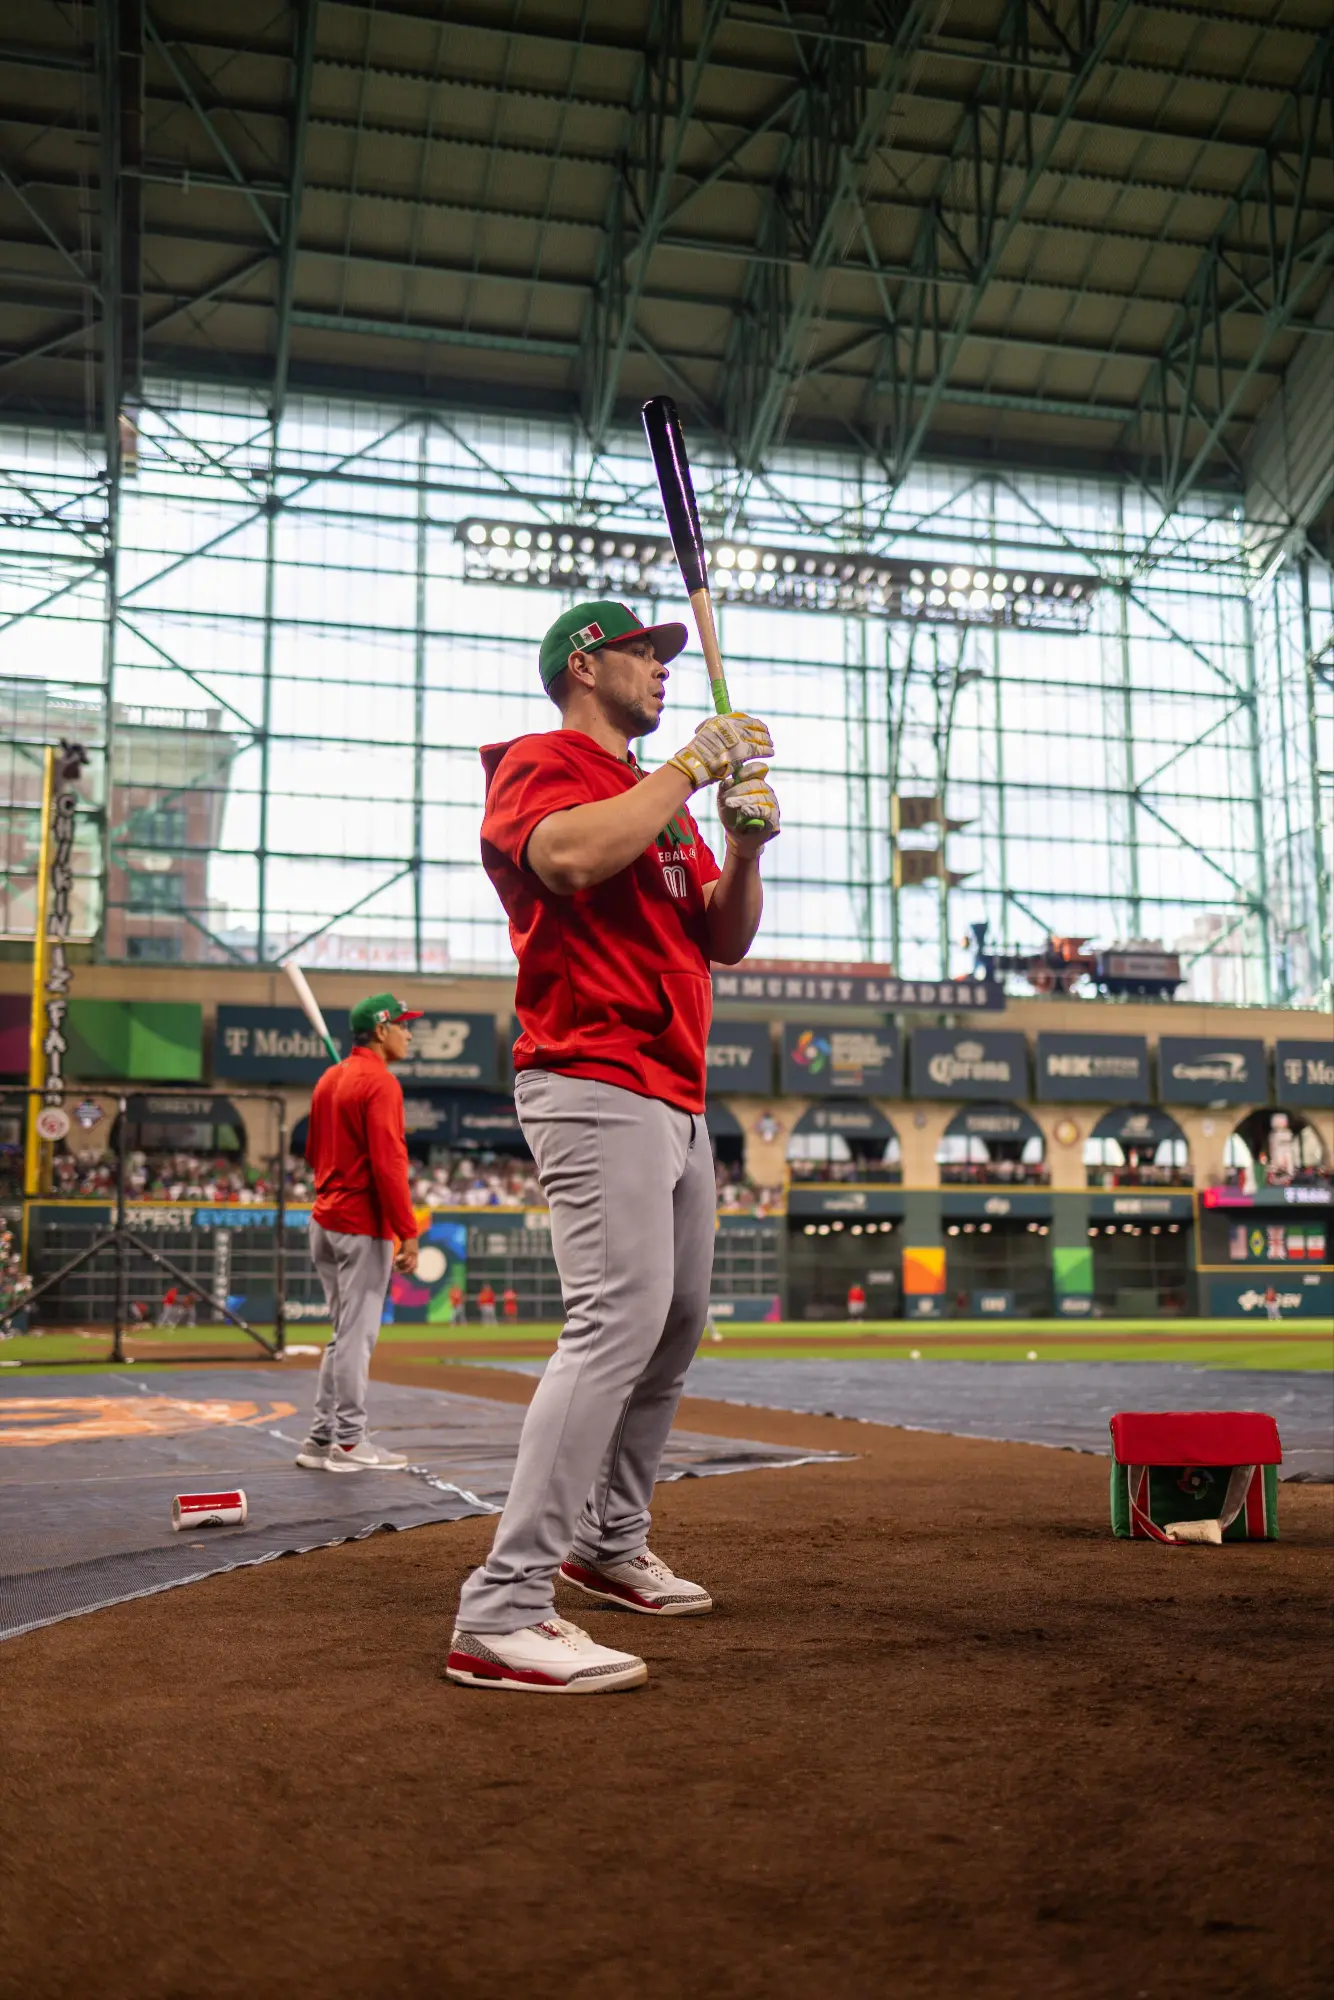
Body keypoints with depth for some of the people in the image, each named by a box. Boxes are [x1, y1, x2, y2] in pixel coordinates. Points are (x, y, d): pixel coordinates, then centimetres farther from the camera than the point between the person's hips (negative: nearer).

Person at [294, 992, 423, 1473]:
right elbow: (388, 1163, -20)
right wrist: (408, 1233, -19)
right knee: (356, 1336, -3)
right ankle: (349, 1443, 2)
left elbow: (313, 1151, 22)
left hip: (324, 1220, 9)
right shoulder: (380, 1083, -14)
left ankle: (321, 1438, 18)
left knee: (345, 1334, 15)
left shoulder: (328, 1080, 14)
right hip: (363, 1226, -9)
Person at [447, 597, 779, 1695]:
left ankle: (611, 1541, 32)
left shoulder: (662, 800, 24)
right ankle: (501, 1615, -22)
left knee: (677, 1325, 16)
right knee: (620, 1319, -21)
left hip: (675, 1097, 10)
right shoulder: (539, 764, -3)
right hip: (594, 1084, -10)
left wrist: (746, 842, 0)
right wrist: (693, 763, -16)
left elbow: (726, 938, 18)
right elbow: (576, 856, -26)